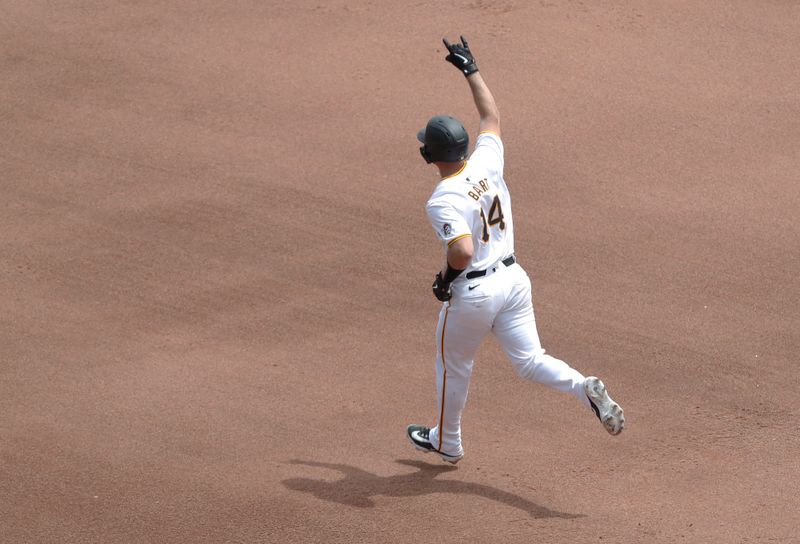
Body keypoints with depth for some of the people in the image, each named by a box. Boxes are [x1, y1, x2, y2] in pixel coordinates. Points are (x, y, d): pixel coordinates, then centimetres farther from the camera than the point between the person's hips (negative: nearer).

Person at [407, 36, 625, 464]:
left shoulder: (442, 202, -23)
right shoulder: (487, 164, -4)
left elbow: (462, 253, -34)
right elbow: (491, 117, 14)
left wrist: (446, 277, -13)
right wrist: (470, 70, 22)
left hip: (472, 293, -6)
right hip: (513, 279, 6)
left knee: (453, 365, 18)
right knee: (530, 361, 11)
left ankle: (447, 443, 36)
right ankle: (585, 388, -17)